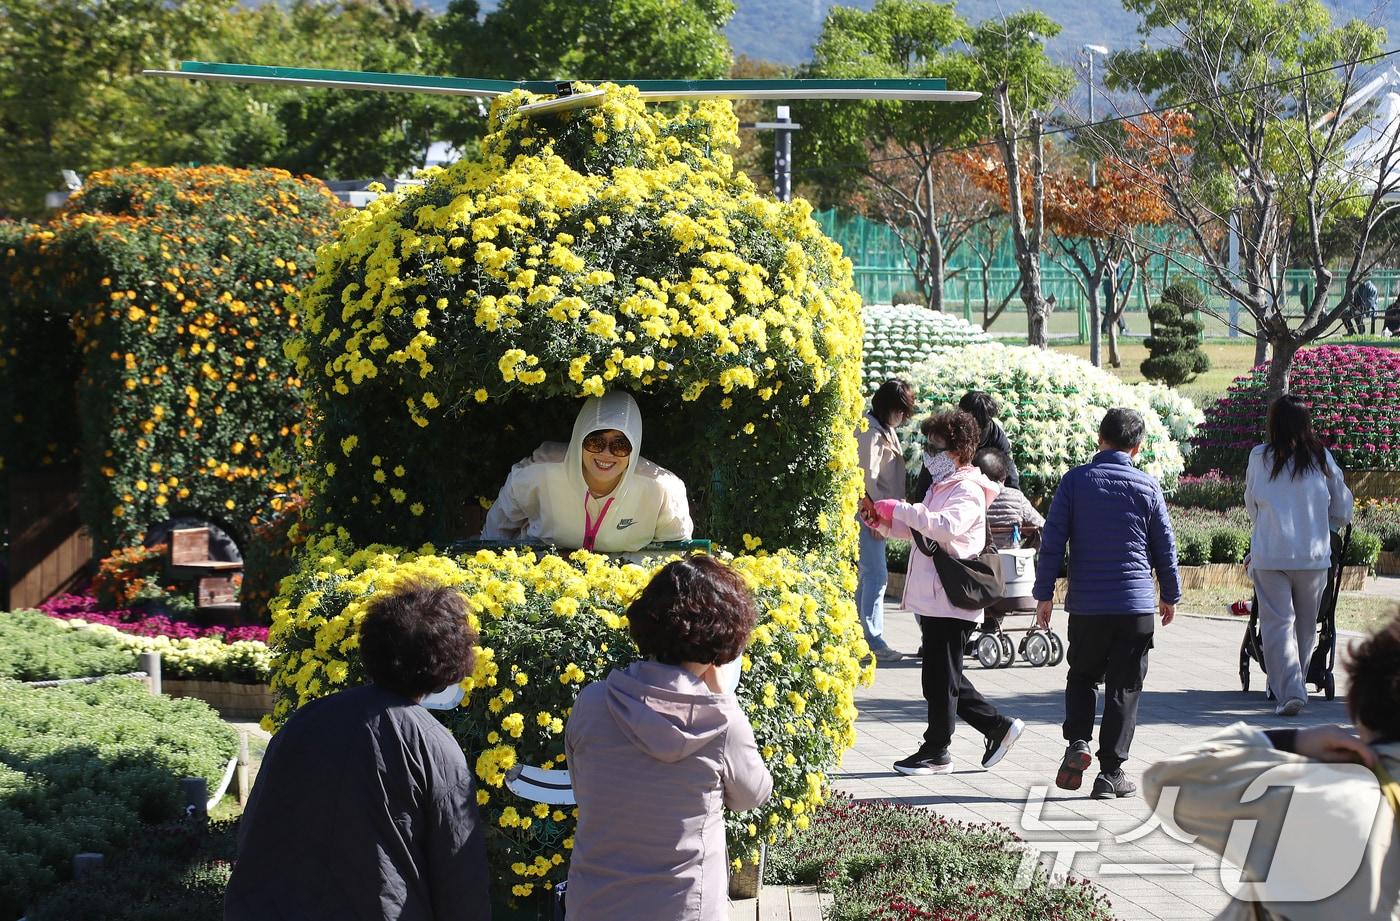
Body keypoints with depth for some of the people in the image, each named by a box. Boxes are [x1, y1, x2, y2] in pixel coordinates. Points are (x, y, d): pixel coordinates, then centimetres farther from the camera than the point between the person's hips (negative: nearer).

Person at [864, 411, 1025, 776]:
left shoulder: (967, 491, -13)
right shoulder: (940, 486, 18)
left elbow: (948, 526, -33)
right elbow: (914, 528, 25)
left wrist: (898, 508, -29)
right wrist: (881, 519, 7)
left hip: (952, 601, -10)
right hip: (932, 599, 10)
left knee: (940, 678, -1)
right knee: (945, 678, 15)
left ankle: (936, 752, 8)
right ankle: (998, 726, 24)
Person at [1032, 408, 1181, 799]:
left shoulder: (1075, 481, -2)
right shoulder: (1148, 487, 0)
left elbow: (1052, 541, -3)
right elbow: (1165, 546, 7)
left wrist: (1044, 593, 4)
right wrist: (1170, 595, 21)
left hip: (1086, 605, 0)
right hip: (1137, 605, 0)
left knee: (1082, 676, 19)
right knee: (1124, 689, 6)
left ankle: (1077, 742, -4)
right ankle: (1111, 773, 5)